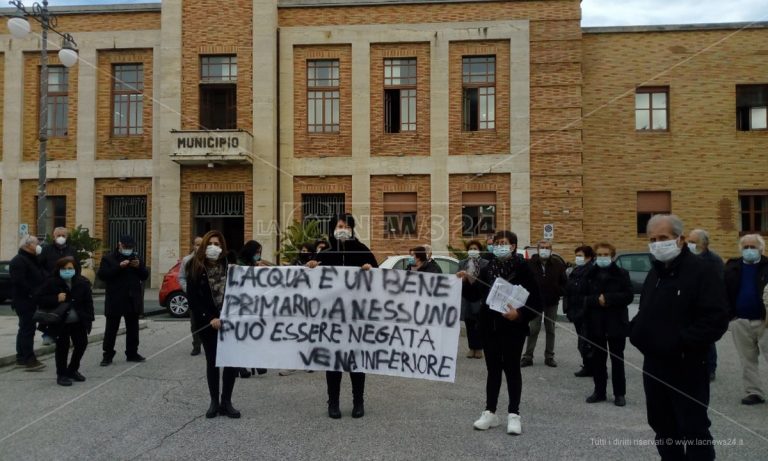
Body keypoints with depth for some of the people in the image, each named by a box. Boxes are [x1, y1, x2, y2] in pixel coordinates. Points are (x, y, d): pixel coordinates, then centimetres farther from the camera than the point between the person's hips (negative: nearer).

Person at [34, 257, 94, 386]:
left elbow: (88, 301, 2)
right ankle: (61, 375, 11)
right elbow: (38, 298, -8)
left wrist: (89, 318, -4)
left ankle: (73, 370, 28)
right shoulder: (52, 283, -9)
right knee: (62, 346, -3)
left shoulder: (82, 283, -2)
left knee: (82, 344, 7)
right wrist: (56, 299, -23)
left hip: (78, 321, 4)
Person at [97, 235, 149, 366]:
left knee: (132, 328, 10)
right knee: (111, 329, 1)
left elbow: (145, 276, 12)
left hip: (132, 300, 4)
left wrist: (139, 266, -8)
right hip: (115, 300, -4)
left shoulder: (136, 258, 13)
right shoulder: (108, 258, 0)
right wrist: (119, 266, -21)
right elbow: (102, 275, -13)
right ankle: (107, 355, 9)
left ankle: (132, 353, 18)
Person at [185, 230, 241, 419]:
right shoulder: (195, 267, -3)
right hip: (208, 322, -1)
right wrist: (209, 319, -14)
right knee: (212, 361, 9)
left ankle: (226, 402, 13)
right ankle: (214, 402, 20)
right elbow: (192, 298, -7)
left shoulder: (229, 265, -1)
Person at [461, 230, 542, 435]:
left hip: (513, 328, -4)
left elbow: (536, 301, -10)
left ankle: (514, 414, 17)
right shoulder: (488, 269, 5)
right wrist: (466, 282, -8)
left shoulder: (522, 268, -8)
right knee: (493, 369, 12)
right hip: (490, 327, 4)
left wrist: (519, 314, -24)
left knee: (512, 369, 5)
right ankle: (490, 412, 21)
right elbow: (476, 296, 8)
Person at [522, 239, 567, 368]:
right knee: (533, 329, -1)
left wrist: (559, 293, -4)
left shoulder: (558, 264, -2)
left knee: (550, 329, 10)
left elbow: (564, 282, 5)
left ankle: (549, 357, 19)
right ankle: (528, 357, 6)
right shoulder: (531, 263, -7)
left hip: (552, 302, 2)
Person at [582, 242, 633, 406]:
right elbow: (583, 297, -2)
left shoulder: (622, 274, -2)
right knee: (597, 359, 10)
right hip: (595, 323, 2)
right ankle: (599, 391, 21)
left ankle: (619, 393, 17)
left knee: (617, 359, 6)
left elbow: (628, 295, -10)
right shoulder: (590, 274, 3)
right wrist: (597, 300, -19)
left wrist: (608, 298, -18)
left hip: (616, 322, -2)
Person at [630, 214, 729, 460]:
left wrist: (679, 343, -24)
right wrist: (636, 330, 4)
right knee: (662, 425, 18)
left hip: (686, 368, -8)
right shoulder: (655, 272, 12)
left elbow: (716, 320, -21)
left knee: (693, 428, 2)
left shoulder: (700, 271, -14)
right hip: (654, 365, 8)